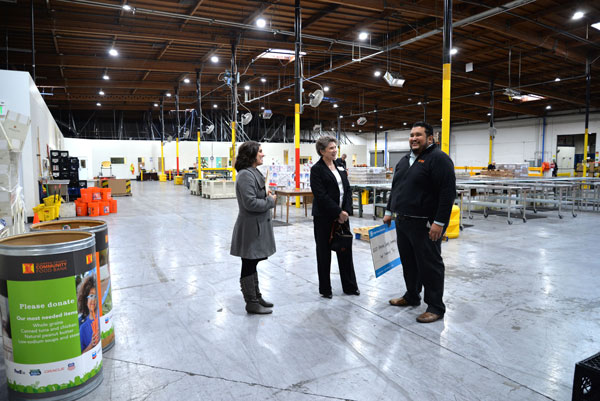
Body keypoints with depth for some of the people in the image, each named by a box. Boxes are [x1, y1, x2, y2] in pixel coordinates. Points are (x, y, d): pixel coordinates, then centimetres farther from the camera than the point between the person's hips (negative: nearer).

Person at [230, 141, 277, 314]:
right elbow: (250, 203, -26)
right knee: (249, 265, 3)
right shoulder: (246, 175, -20)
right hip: (250, 228, -10)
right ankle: (251, 303, 15)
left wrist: (267, 195, 5)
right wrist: (270, 201, -13)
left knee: (253, 264, 19)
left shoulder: (254, 173, 13)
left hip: (257, 226, 10)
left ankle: (256, 296, 32)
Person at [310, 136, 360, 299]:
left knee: (345, 250, 11)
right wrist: (338, 212, -17)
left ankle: (350, 286, 25)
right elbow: (321, 195, -16)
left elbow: (348, 189, 7)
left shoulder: (340, 166, 10)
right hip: (324, 217, -5)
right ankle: (325, 289, 20)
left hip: (342, 215, 6)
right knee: (324, 253, 7)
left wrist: (346, 211, -6)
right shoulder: (317, 169, -9)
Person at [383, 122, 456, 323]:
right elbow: (395, 188, 25)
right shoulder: (404, 161, 16)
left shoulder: (438, 158, -11)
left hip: (425, 225, -8)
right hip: (402, 223, 8)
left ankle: (435, 307, 12)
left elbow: (448, 192, -18)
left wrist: (439, 222, -22)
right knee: (408, 262, 17)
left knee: (430, 265, 0)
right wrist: (389, 212, 21)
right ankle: (411, 296, 33)